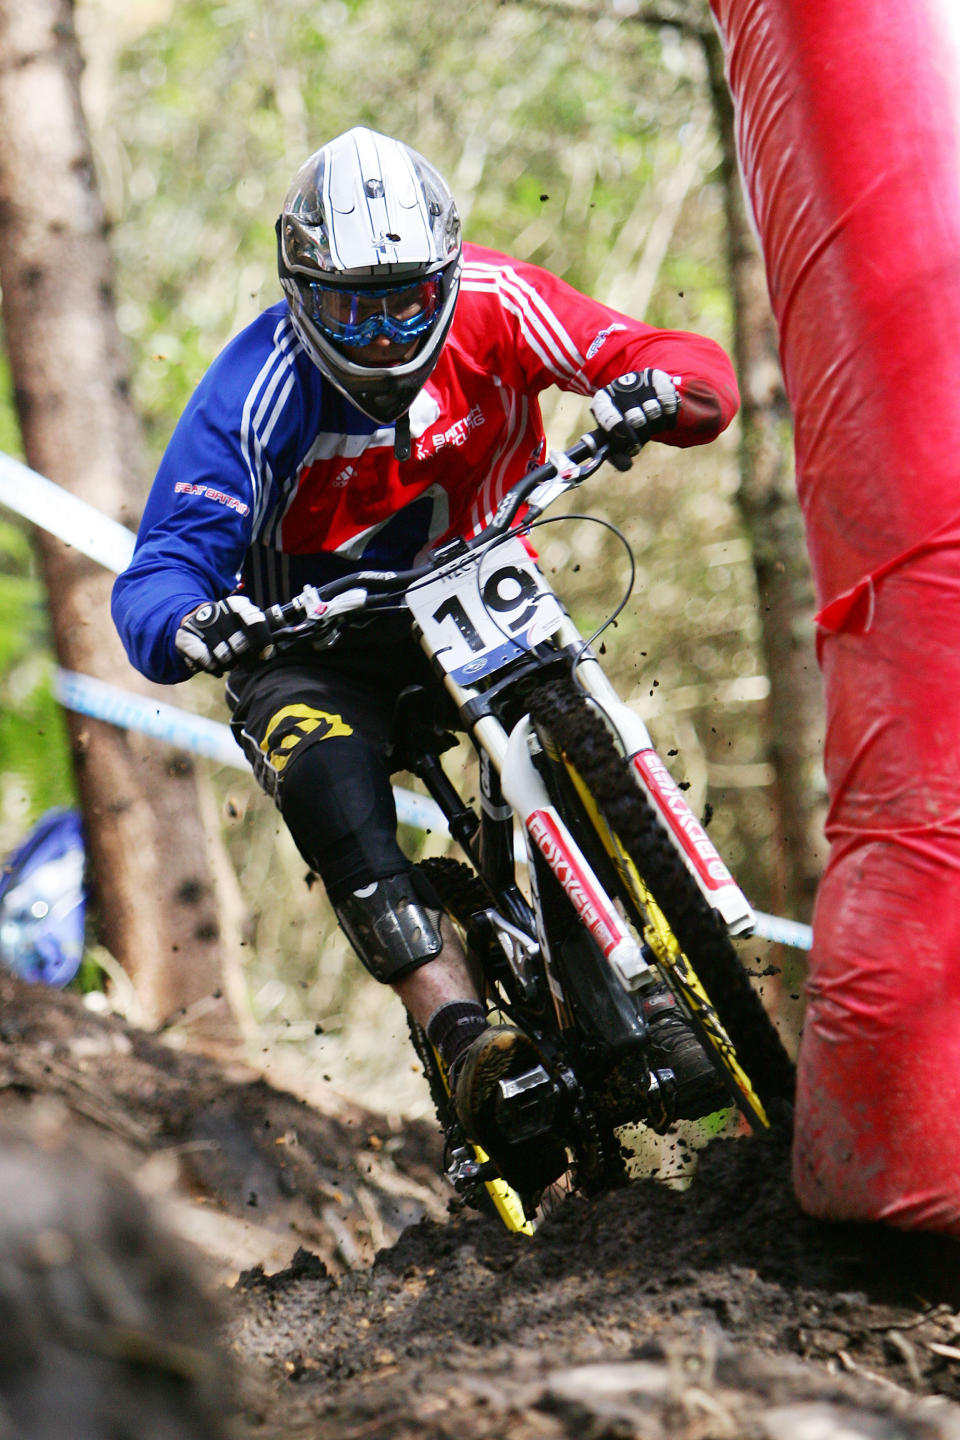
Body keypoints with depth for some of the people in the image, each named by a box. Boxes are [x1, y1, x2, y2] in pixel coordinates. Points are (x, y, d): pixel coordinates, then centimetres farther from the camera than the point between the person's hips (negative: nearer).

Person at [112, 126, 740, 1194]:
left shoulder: (492, 304, -17)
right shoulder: (253, 396, -22)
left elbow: (701, 374, -20)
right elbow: (156, 576, -28)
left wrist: (653, 389, -45)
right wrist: (190, 626, -52)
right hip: (309, 644, -2)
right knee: (330, 775, -33)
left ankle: (642, 995, -23)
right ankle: (462, 1034, -41)